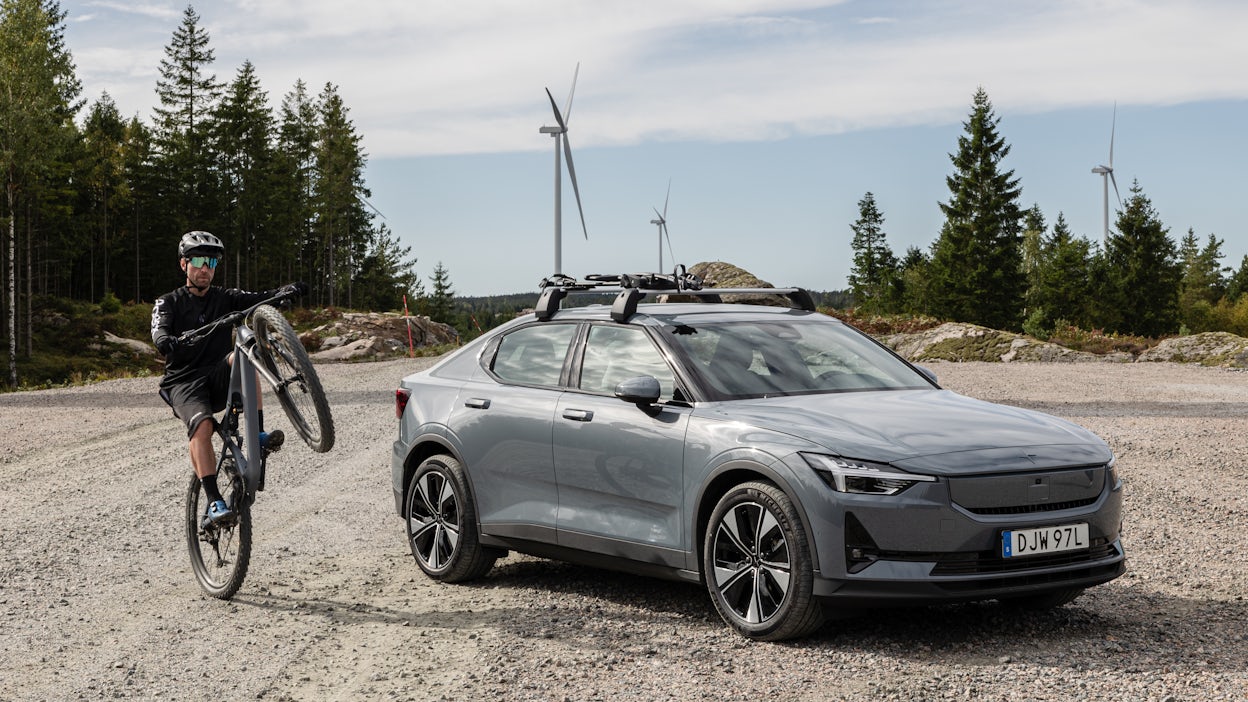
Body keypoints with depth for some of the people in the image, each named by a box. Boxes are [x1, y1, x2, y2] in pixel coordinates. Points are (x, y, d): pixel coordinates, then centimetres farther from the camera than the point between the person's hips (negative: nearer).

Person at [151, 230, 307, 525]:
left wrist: (286, 291, -27)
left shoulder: (226, 298, 11)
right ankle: (214, 502, -34)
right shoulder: (169, 303, 5)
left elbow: (259, 300, -6)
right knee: (202, 424, -32)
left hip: (218, 379, 2)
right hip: (184, 382, -2)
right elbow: (159, 333, -15)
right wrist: (167, 342, -40)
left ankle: (258, 435, -29)